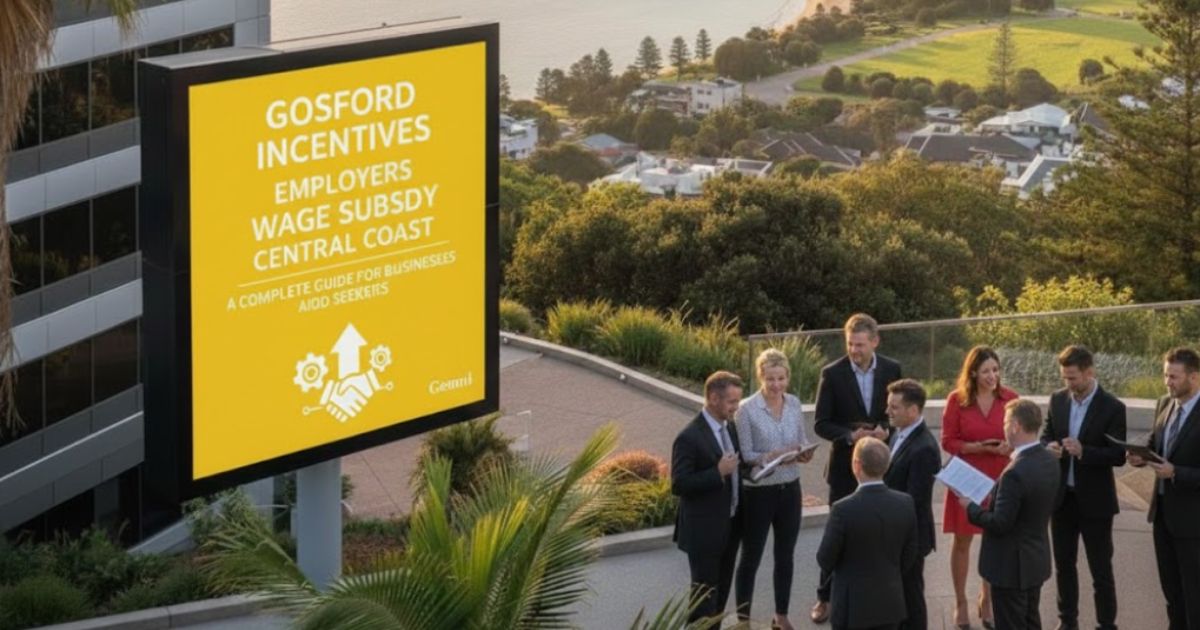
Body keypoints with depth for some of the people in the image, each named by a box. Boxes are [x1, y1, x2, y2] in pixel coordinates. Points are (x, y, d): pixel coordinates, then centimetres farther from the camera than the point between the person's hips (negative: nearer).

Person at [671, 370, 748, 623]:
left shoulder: (729, 428, 6)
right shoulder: (689, 438, -20)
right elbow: (679, 485, -22)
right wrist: (719, 472, -27)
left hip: (730, 526, 8)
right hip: (704, 531, -8)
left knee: (721, 594, 16)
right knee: (704, 596, -2)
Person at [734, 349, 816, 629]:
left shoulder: (794, 404, 2)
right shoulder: (747, 409, -13)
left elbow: (803, 441, 9)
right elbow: (745, 455, -14)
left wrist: (804, 453, -14)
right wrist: (773, 456, -29)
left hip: (790, 489, 5)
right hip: (758, 491, -5)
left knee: (785, 556, 14)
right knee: (751, 558, 5)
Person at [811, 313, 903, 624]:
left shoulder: (892, 370, -4)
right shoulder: (832, 373, -10)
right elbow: (821, 423, -9)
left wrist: (887, 430, -17)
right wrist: (850, 436, -26)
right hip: (845, 465, -2)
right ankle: (825, 596, 14)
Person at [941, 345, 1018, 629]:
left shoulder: (1009, 398, -3)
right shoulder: (957, 399, -8)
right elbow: (948, 441, -6)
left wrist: (1010, 447, -18)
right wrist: (976, 447, -20)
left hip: (1000, 478, 2)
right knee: (962, 540, 7)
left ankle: (987, 600, 26)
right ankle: (960, 603, 18)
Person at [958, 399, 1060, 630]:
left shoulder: (1015, 473, -28)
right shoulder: (1050, 462, 0)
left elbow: (999, 524, -25)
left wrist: (970, 507, -9)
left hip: (1011, 567, -9)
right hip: (1036, 560, 9)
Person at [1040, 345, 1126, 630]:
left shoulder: (1112, 408, -13)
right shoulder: (1058, 399, 2)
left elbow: (1119, 456, -14)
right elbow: (1046, 435, 11)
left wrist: (1083, 451, -28)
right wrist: (1049, 447, -13)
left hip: (1094, 500, -5)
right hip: (1061, 496, 5)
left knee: (1101, 569, 3)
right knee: (1063, 564, 14)